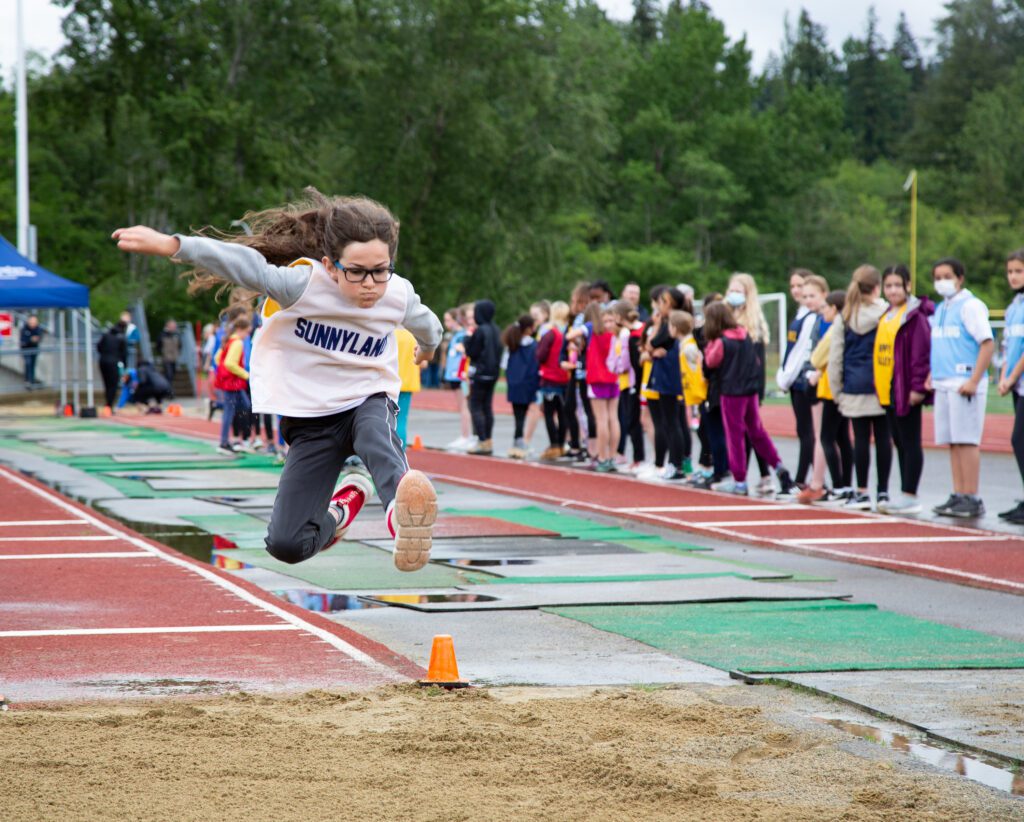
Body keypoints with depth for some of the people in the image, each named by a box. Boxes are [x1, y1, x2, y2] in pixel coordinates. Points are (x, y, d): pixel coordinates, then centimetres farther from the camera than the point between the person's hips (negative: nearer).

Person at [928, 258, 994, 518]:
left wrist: (973, 381, -18)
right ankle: (958, 496, 11)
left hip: (964, 385, -8)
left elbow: (988, 344, -13)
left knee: (967, 442, -7)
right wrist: (930, 377, 15)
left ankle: (972, 498, -6)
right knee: (952, 443, 8)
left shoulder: (970, 306, -6)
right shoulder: (939, 310, 18)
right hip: (943, 386, 8)